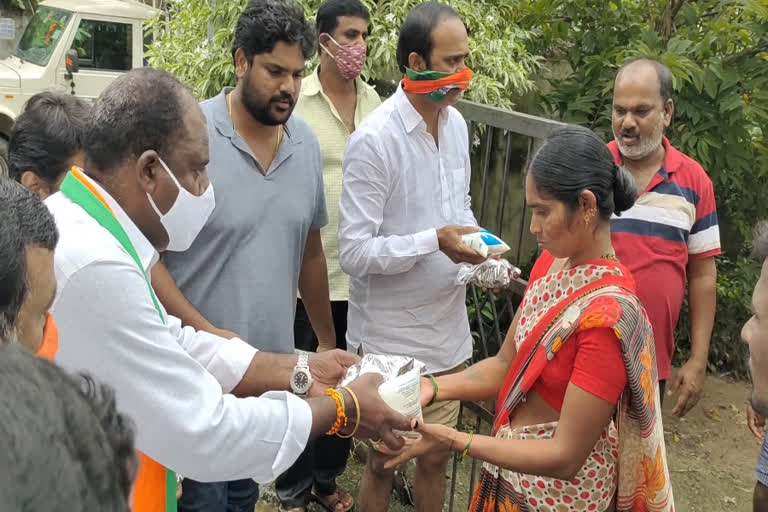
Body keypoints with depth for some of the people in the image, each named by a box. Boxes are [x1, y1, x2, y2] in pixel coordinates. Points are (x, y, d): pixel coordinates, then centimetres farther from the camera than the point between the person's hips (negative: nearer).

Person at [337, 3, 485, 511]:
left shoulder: (456, 123, 2)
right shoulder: (374, 140, -20)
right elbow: (354, 252, -20)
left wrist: (483, 256, -3)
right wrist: (434, 241, -27)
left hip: (447, 329, 6)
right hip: (390, 339, -6)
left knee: (436, 456, 20)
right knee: (384, 460, 15)